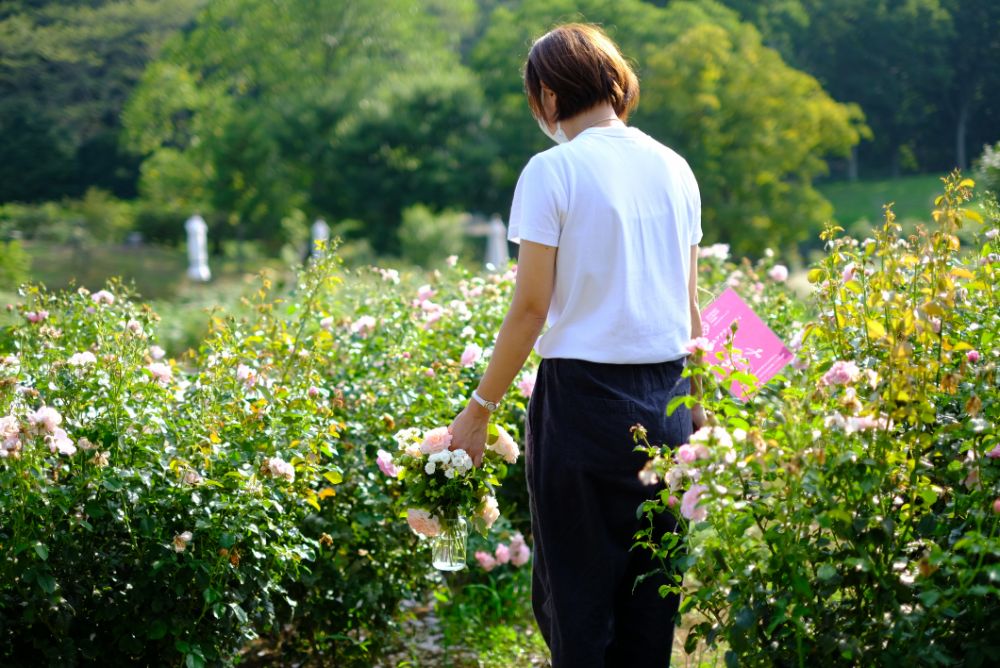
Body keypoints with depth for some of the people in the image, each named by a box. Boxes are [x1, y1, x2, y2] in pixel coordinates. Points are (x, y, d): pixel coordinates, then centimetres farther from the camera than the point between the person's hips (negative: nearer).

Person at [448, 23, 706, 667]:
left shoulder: (553, 171, -8)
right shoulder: (674, 168, 9)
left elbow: (532, 307, -10)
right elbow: (689, 302, 13)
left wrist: (479, 410, -3)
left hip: (582, 398, -5)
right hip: (668, 399, 5)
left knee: (575, 597, 4)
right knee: (651, 594, 12)